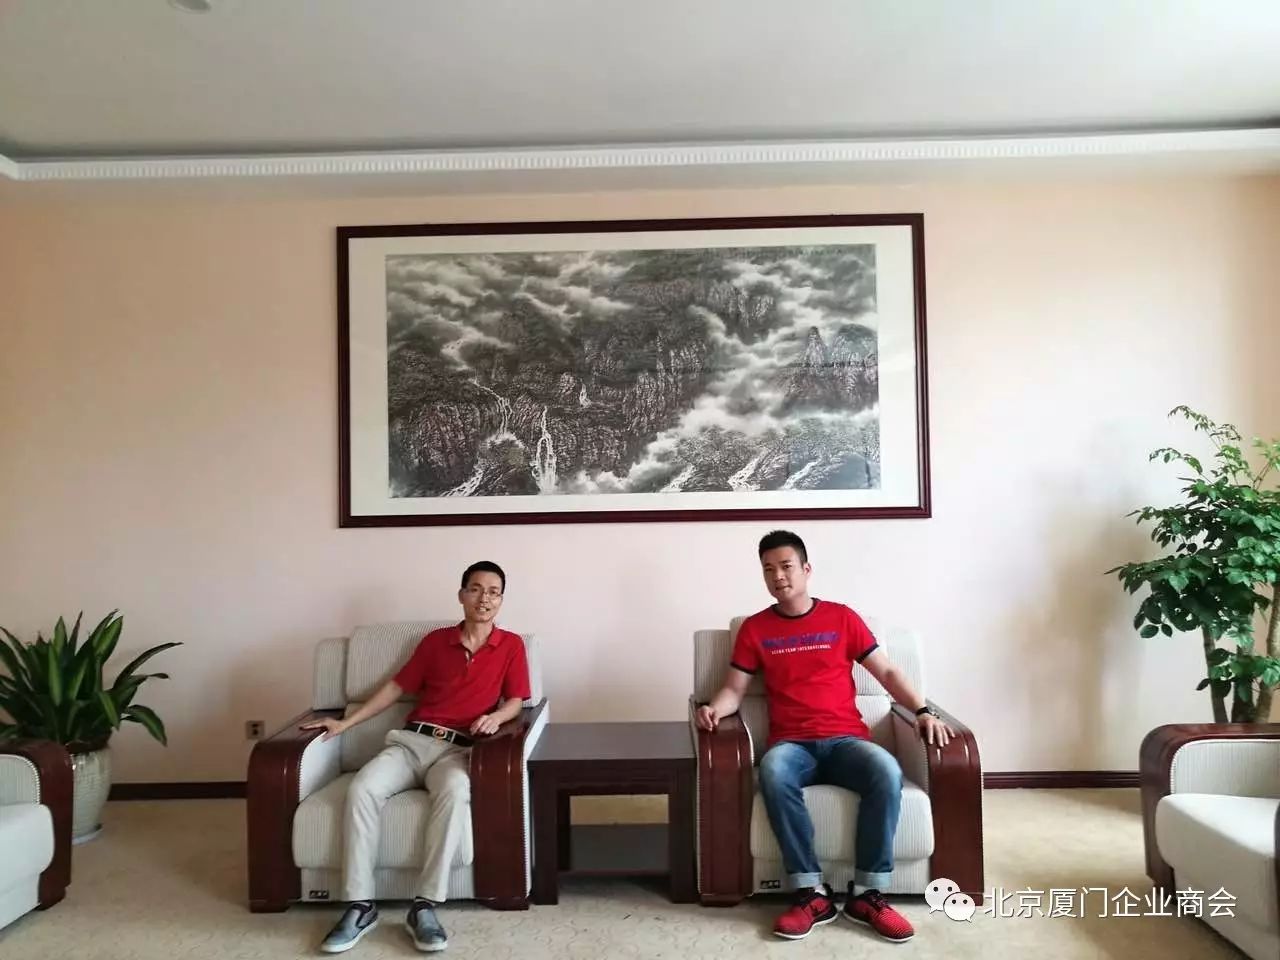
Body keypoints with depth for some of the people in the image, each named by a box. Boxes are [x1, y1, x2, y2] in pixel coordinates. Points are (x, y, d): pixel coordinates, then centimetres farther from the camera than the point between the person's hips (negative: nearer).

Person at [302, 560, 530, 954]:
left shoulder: (511, 645, 9)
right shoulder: (435, 640, 14)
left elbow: (515, 700, 6)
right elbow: (397, 686, 19)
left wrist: (495, 717, -17)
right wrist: (346, 722, 14)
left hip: (458, 749, -2)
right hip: (411, 741, 3)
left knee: (455, 791, -37)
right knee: (362, 788, -27)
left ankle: (425, 906, -30)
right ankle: (360, 906, -21)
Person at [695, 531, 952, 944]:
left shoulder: (842, 617, 10)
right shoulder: (754, 628, 11)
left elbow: (886, 671, 10)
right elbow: (734, 689, 10)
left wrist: (923, 711, -4)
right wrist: (712, 707, -13)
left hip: (845, 739, 1)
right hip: (792, 744, 0)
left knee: (887, 771, -32)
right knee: (773, 772, -36)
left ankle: (866, 893, -18)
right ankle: (812, 894, -25)